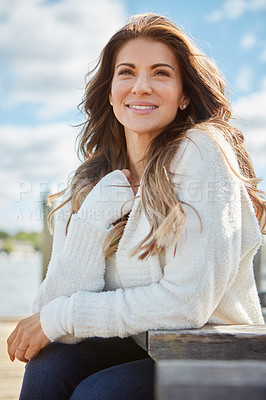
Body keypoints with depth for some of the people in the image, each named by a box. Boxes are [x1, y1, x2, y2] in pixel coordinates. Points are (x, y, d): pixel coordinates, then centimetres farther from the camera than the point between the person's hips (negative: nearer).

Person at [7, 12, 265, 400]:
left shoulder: (201, 154, -15)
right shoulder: (90, 181, 1)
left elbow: (187, 302, -21)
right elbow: (54, 305, -10)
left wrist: (58, 319, -15)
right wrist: (98, 208, -20)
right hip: (138, 352, 4)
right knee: (50, 364, -22)